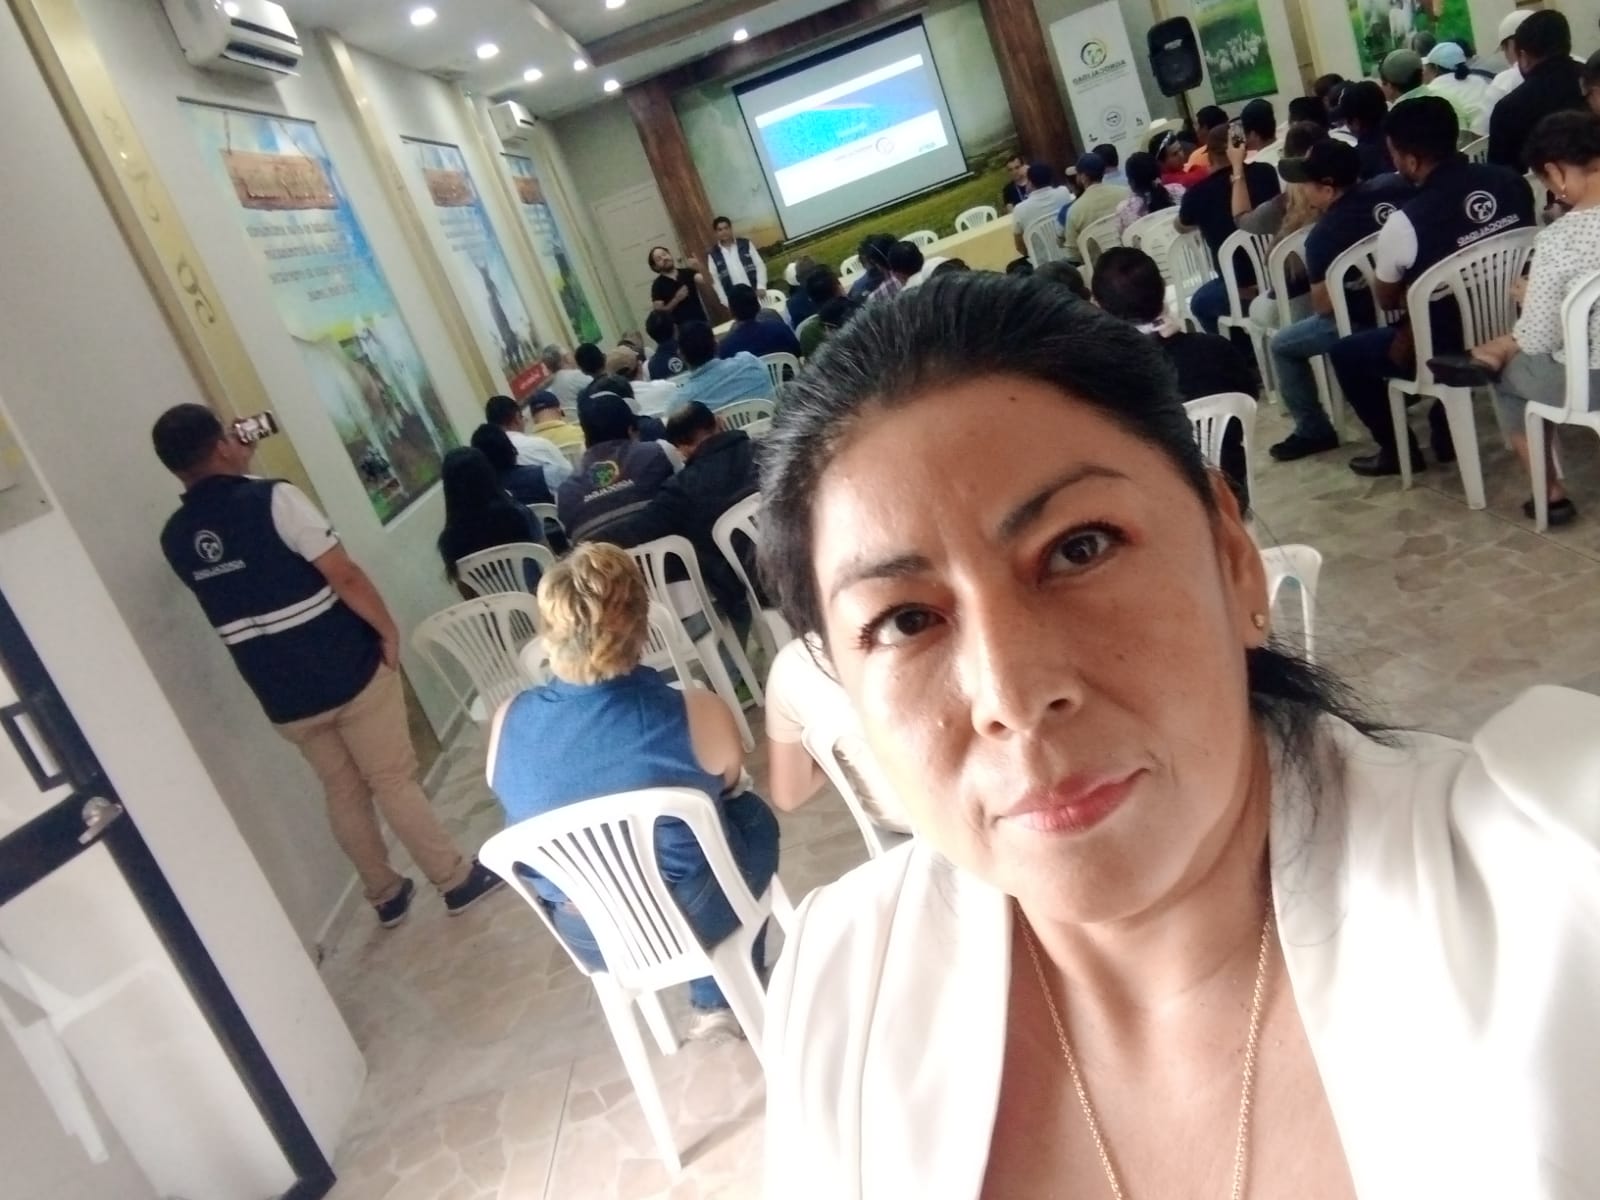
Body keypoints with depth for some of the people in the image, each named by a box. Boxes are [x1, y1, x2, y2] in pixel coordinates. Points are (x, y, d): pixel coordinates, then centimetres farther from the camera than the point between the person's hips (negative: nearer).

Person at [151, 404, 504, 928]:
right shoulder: (272, 498, -17)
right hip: (348, 672, -5)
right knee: (394, 782, 8)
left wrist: (239, 473, 18)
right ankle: (458, 879, 20)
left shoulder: (175, 538, 2)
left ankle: (385, 895, 32)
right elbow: (344, 577, -20)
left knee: (343, 792, 20)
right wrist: (388, 631, -7)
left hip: (283, 696, 5)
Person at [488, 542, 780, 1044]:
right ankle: (724, 1001, 34)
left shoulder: (508, 723, -16)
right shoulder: (696, 714, -25)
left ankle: (717, 999, 33)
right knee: (754, 816, 26)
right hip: (692, 919, -3)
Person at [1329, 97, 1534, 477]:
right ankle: (1447, 431, 38)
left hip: (1447, 350, -6)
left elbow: (1387, 301, -7)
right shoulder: (1512, 182, -7)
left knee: (1345, 352, 15)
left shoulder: (1405, 223, -25)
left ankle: (1397, 449, 23)